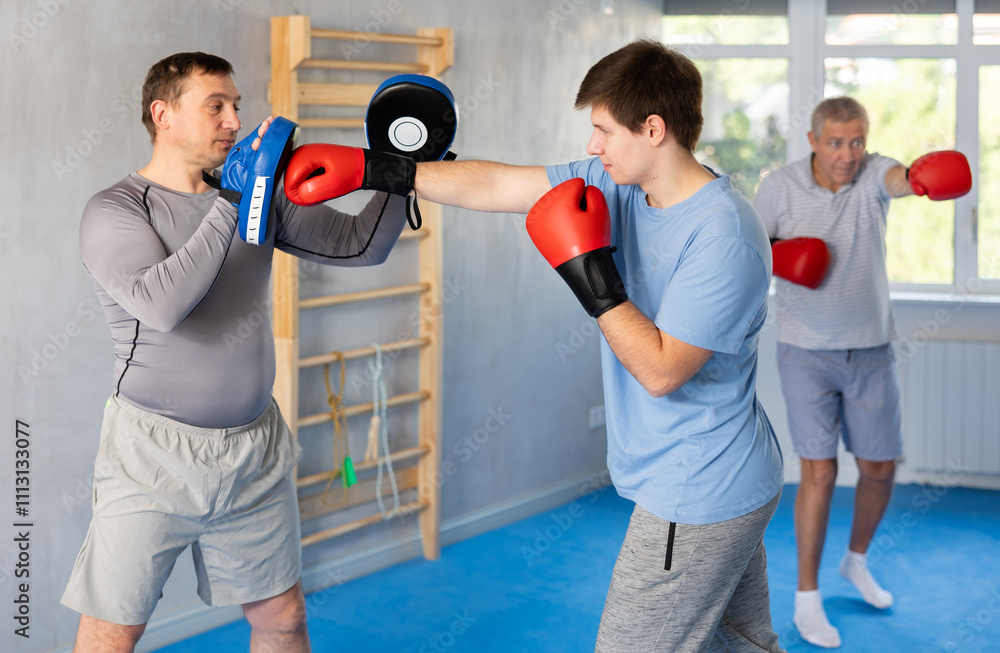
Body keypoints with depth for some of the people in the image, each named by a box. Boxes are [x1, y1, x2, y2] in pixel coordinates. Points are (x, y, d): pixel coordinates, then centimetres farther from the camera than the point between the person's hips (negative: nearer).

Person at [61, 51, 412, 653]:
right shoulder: (116, 210, -10)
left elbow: (358, 245, 7)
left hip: (256, 448, 5)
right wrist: (231, 204, -25)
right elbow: (163, 303, -27)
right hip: (156, 454, -5)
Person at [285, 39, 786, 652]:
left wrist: (587, 267, -25)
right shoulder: (618, 185, 0)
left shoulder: (725, 237, -25)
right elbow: (490, 185, 1)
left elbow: (660, 371, -25)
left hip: (697, 503, -9)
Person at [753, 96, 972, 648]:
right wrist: (773, 257, -21)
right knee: (819, 471, -8)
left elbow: (903, 177, -34)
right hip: (806, 353, -2)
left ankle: (856, 560, 38)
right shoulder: (778, 187, -9)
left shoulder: (874, 174, -10)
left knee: (880, 468, 10)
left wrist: (926, 176, -59)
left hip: (871, 350, 2)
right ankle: (807, 597, 6)